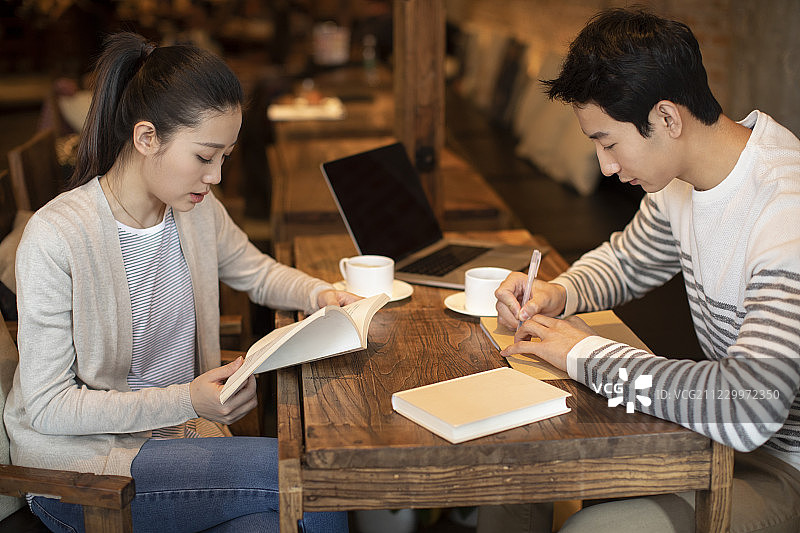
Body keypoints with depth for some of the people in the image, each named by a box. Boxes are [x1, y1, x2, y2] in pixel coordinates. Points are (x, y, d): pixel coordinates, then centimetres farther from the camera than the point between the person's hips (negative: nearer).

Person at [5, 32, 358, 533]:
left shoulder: (198, 210, 1)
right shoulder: (56, 237, -20)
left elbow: (260, 273, 20)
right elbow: (48, 407, -17)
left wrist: (319, 294, -1)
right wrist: (184, 401, -24)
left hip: (180, 434, 6)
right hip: (77, 465, -5)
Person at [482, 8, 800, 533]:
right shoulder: (680, 182, -1)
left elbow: (749, 409, -40)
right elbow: (625, 261, 20)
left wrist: (585, 352, -27)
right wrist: (559, 294, -4)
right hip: (715, 427, 8)